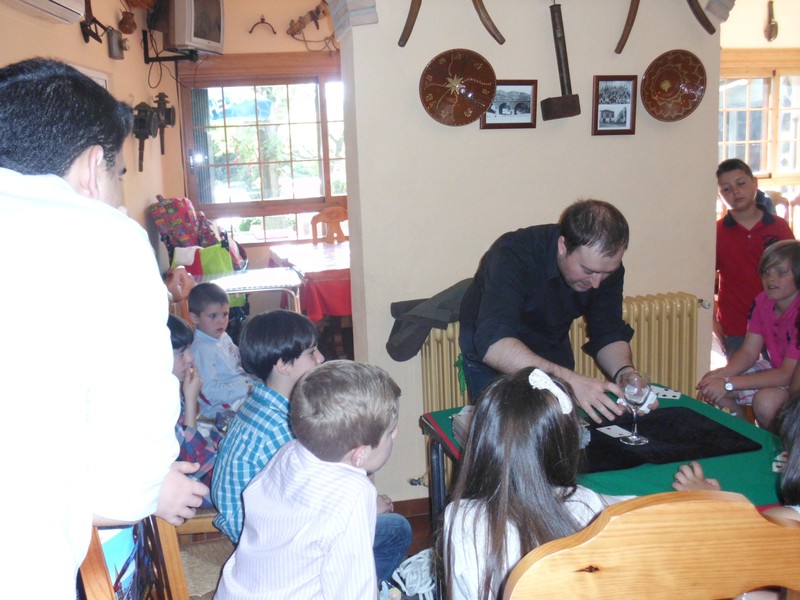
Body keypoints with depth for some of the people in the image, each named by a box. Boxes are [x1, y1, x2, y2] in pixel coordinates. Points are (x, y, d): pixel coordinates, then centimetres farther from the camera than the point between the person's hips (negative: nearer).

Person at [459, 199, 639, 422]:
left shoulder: (606, 263, -18)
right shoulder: (513, 255, -35)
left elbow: (609, 334, -12)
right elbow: (493, 343, -47)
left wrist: (625, 373, -34)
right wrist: (569, 379, -57)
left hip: (553, 349, 5)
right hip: (491, 354, -4)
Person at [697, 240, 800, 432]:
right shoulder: (763, 302, -4)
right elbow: (748, 352, -3)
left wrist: (729, 383, -33)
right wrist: (722, 373, -24)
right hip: (777, 370, 7)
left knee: (766, 401, -34)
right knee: (715, 385, -6)